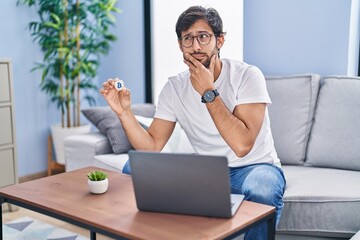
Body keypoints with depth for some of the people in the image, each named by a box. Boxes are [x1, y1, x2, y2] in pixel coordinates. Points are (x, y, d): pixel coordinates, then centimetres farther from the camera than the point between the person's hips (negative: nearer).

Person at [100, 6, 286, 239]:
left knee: (262, 189, -39)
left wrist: (208, 92, -26)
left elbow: (242, 145, -28)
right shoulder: (174, 87, -3)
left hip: (254, 166, -3)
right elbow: (151, 147, -6)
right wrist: (124, 112, -21)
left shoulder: (247, 75, -17)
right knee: (135, 168, -9)